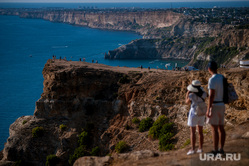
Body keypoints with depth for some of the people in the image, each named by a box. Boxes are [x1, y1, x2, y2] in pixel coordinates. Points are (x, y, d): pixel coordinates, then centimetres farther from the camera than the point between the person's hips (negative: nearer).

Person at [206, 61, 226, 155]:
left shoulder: (212, 80, -18)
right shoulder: (222, 78, 10)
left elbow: (211, 95, -23)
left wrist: (208, 110, -21)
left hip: (214, 106, -9)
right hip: (222, 105, 9)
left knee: (214, 129, -5)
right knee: (221, 128, 12)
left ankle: (215, 151, -3)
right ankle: (221, 149, 16)